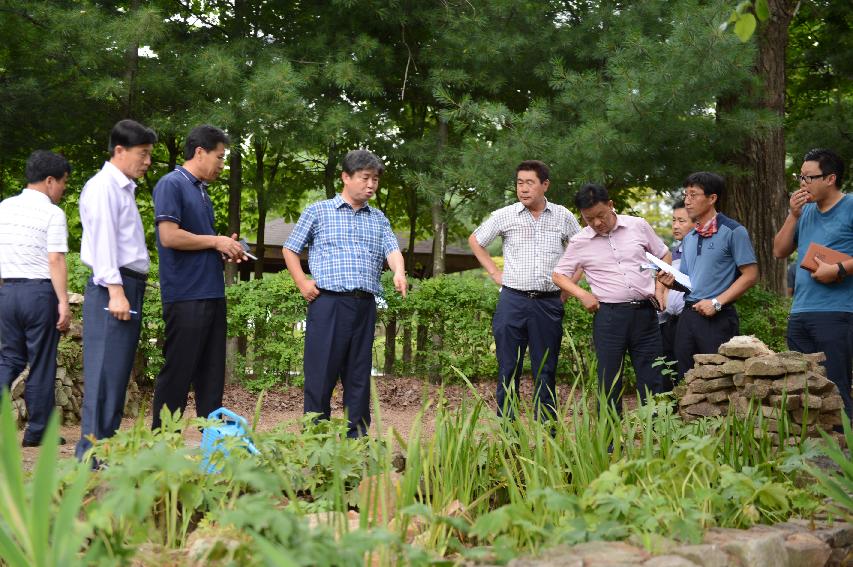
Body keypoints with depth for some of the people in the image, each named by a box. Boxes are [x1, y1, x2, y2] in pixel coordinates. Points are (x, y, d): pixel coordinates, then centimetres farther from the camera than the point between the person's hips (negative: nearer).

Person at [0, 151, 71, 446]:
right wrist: (64, 302, -13)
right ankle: (38, 432, 11)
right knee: (41, 363, 5)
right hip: (40, 291, -5)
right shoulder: (52, 213, -8)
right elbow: (56, 260, -14)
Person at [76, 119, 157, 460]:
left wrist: (132, 291, 13)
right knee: (106, 372, -10)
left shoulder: (125, 189, 20)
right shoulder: (103, 186, -8)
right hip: (112, 289, -9)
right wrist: (115, 290, -23)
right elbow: (102, 240, -16)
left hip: (130, 287, 9)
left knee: (119, 373, 9)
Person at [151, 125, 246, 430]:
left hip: (212, 295, 9)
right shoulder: (171, 184, -8)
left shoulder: (202, 191, 19)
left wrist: (226, 250, 8)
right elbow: (169, 236, -18)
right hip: (186, 297, -9)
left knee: (212, 374, 10)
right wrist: (216, 241, -9)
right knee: (177, 374, -4)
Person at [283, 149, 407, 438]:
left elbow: (392, 249, 2)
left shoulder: (378, 218, 17)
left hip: (365, 305, 4)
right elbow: (290, 249, 11)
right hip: (328, 303, -4)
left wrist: (399, 272, -20)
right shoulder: (318, 211, 6)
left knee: (359, 374, 8)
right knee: (321, 372, -4)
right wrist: (302, 282, -2)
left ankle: (357, 435, 14)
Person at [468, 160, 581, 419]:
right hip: (513, 300, 0)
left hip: (549, 303, 1)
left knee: (546, 371, 6)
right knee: (508, 369, 2)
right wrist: (494, 272, 7)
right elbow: (475, 241, 16)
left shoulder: (563, 217, 4)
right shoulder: (505, 216, 2)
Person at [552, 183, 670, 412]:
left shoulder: (638, 226, 4)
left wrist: (660, 289, 5)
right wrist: (582, 294, -4)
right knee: (609, 380, 2)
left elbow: (664, 256, 16)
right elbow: (559, 275, 11)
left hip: (645, 312, 1)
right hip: (609, 314, -1)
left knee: (652, 378, 2)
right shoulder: (579, 242, 2)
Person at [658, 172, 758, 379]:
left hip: (718, 317, -7)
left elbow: (750, 275, -9)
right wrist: (673, 281, 1)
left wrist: (717, 302, -16)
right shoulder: (689, 238, 17)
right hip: (688, 314, 7)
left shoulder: (732, 232, -5)